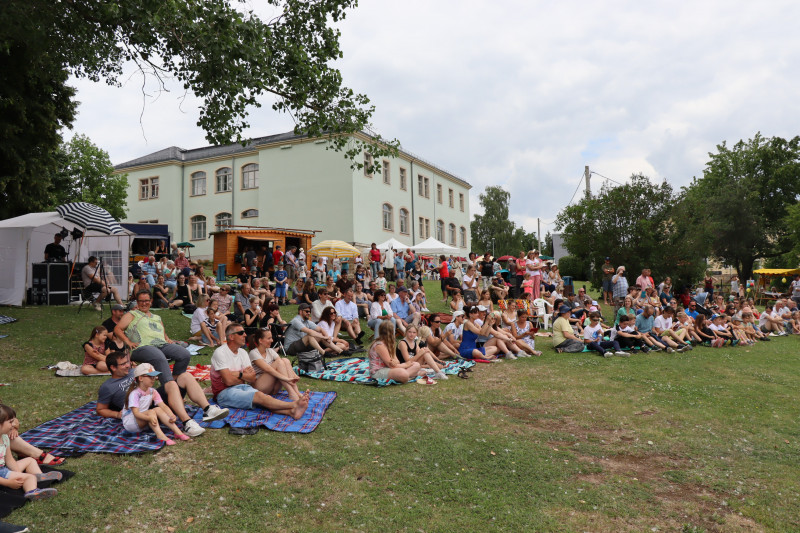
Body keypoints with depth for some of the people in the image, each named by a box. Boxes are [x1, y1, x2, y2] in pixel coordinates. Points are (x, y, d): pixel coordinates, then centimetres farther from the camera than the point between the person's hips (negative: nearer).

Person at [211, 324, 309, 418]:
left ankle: (291, 411, -52)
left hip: (243, 387, 6)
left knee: (264, 397, -26)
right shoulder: (220, 352, -8)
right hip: (225, 392, -6)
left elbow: (253, 378, 6)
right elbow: (228, 381, -17)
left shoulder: (242, 353, 14)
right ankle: (294, 405, -46)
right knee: (259, 396, -30)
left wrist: (238, 374, -11)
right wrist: (244, 376, -1)